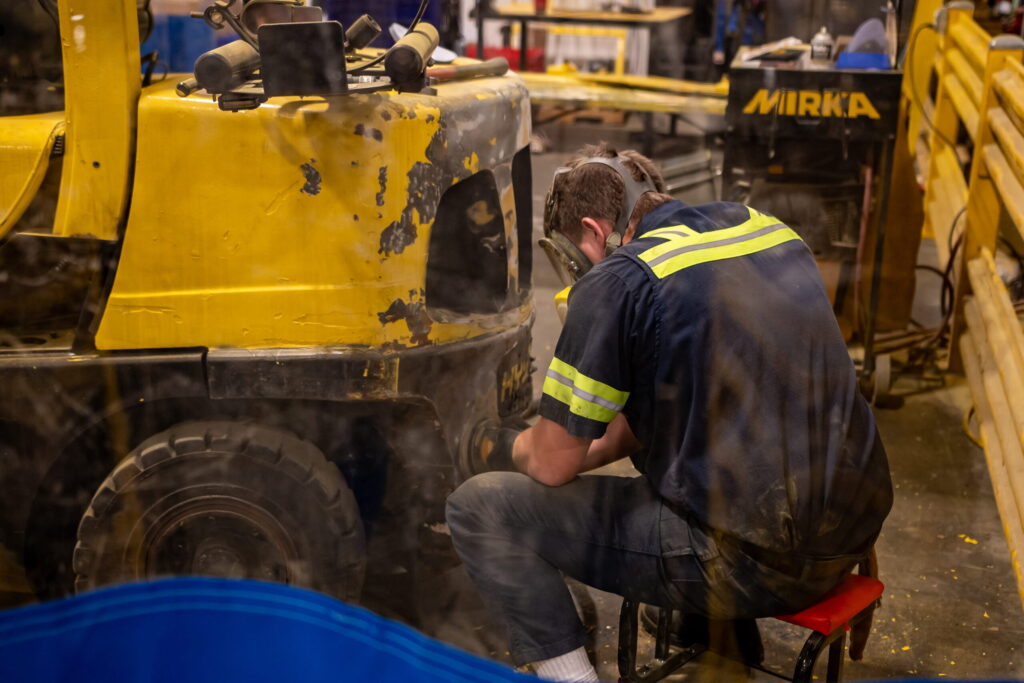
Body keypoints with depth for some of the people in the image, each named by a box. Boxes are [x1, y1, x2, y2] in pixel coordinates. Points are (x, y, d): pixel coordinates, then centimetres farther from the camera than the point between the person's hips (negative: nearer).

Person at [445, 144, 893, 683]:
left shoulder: (617, 280, -13)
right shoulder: (766, 228, 9)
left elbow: (552, 465, -7)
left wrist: (507, 445, 16)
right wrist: (601, 445, 22)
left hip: (750, 564, -8)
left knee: (477, 507, -1)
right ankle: (697, 636, 39)